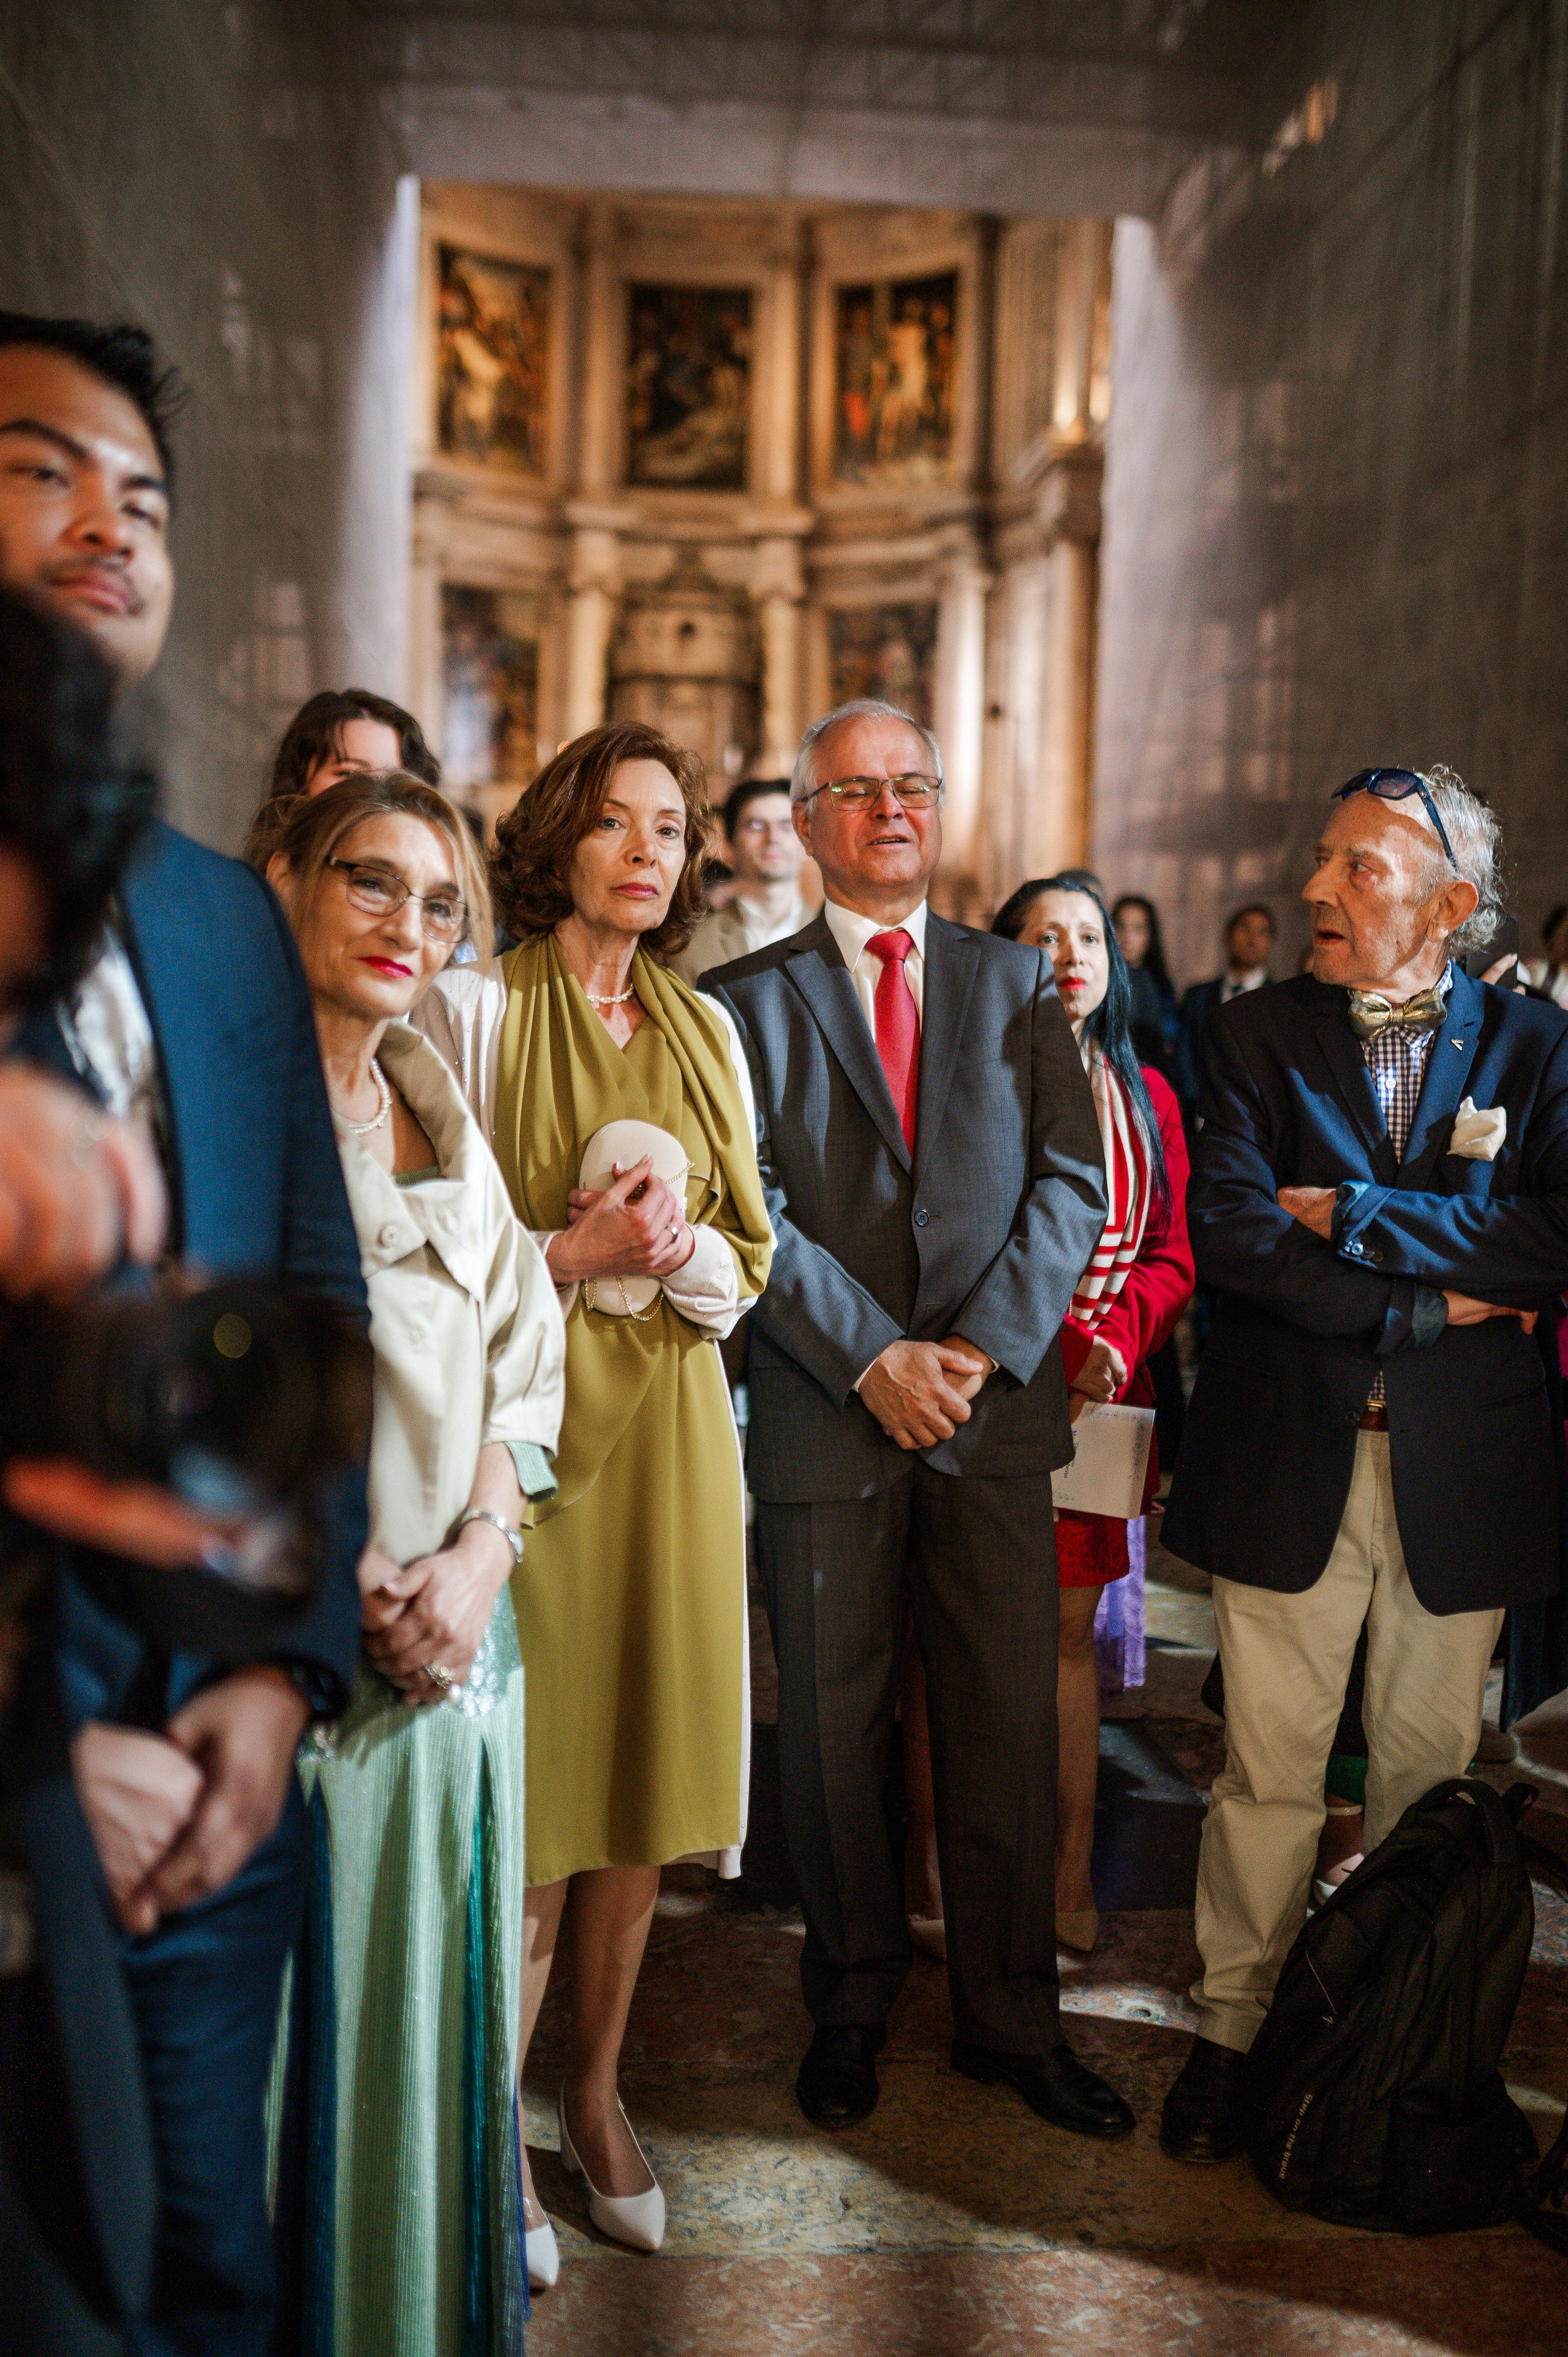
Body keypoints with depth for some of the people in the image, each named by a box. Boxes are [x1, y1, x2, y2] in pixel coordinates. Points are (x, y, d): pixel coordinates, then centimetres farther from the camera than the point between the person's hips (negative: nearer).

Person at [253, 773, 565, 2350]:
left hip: (453, 1637, 6)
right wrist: (336, 1589, -14)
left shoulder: (442, 1115, 12)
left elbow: (517, 1358, 11)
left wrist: (477, 1553, -4)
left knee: (433, 2010, 15)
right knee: (277, 2027, 5)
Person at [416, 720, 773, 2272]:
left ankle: (595, 2094, 27)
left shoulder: (704, 1032, 12)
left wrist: (682, 1250, -8)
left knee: (644, 1759, 9)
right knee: (531, 1788, 0)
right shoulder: (475, 1010, -3)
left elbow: (747, 1253, 12)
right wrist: (572, 1253, -17)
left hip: (668, 1419, 5)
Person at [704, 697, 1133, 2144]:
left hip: (997, 1416, 2)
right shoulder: (747, 998, 4)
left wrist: (983, 1343, -11)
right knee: (834, 1733, 9)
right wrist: (872, 1357, -14)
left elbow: (1073, 1176, 2)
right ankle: (854, 2001, 29)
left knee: (1010, 1728, 8)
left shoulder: (1017, 982, 11)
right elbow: (753, 1210, -5)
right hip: (825, 1417, -1)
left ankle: (1011, 2016, 26)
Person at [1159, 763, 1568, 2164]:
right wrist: (1430, 1305, -14)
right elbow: (1228, 1232, -12)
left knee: (1430, 1773, 13)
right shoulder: (1255, 1036, 2)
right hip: (1289, 1463, 0)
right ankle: (1237, 2028, 25)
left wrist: (1359, 1214, -16)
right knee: (1269, 1772, 8)